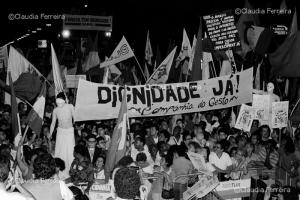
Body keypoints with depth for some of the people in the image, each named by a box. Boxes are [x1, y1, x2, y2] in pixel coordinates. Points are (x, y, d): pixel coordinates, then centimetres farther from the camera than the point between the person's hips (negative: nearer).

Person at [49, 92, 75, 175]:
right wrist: (50, 134, 1)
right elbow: (53, 123, 3)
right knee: (60, 150, 0)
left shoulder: (70, 107, -11)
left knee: (70, 150, -4)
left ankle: (70, 169, 2)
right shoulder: (55, 110, -6)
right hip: (60, 131, 1)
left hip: (70, 131, -1)